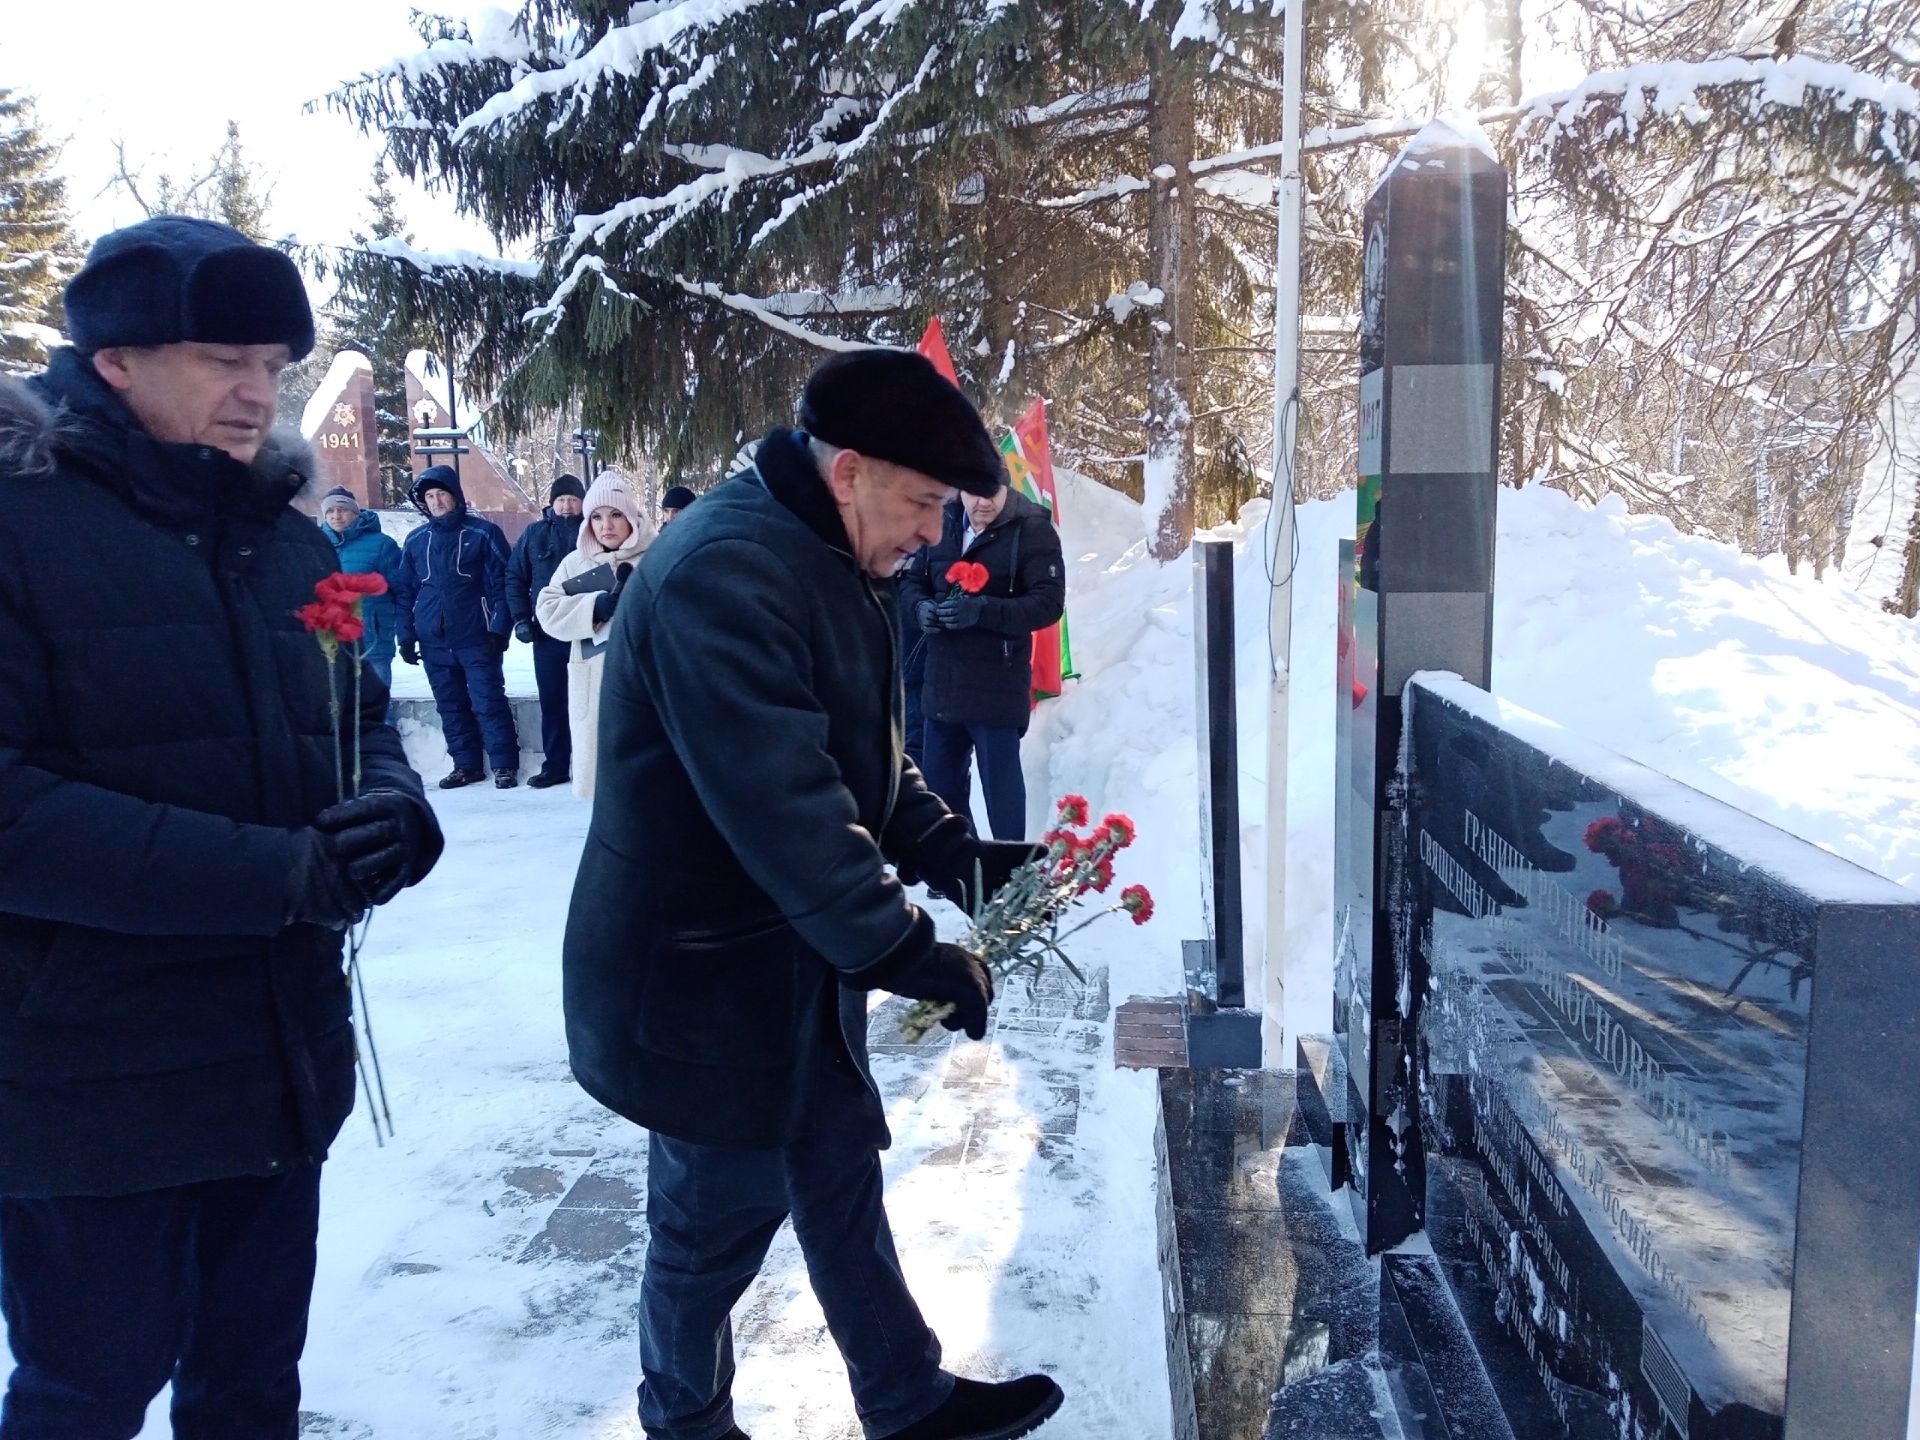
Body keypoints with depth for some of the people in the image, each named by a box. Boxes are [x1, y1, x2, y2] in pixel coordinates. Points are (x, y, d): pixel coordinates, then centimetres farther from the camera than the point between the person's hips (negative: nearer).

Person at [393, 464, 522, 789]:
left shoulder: (483, 533, -2)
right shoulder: (416, 541, 10)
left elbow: (501, 584, -5)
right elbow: (405, 592, 13)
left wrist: (499, 629, -12)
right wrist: (406, 636, 7)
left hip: (477, 639, -4)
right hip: (434, 643, 5)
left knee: (489, 703, -4)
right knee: (450, 707, 10)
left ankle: (505, 765, 3)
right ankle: (466, 765, 19)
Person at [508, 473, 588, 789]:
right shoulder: (534, 533, 7)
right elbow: (515, 578, 9)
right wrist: (521, 619, 0)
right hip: (547, 632, 3)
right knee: (552, 700, 7)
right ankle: (555, 765, 15)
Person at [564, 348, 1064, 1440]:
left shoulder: (836, 564, 7)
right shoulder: (726, 574, -27)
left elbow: (867, 756, 14)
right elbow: (785, 806, -32)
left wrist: (954, 850, 0)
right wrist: (913, 953, -27)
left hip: (800, 964, 9)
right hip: (703, 982, -9)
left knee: (842, 1185, 20)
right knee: (717, 1220, 11)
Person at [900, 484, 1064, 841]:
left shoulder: (1033, 530, -10)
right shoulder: (942, 524, 6)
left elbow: (1049, 603, -16)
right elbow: (912, 579, 15)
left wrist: (983, 610, -28)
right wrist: (921, 607, -9)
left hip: (997, 688, -6)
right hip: (942, 682, 6)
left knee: (1001, 784, -1)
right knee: (941, 782, 17)